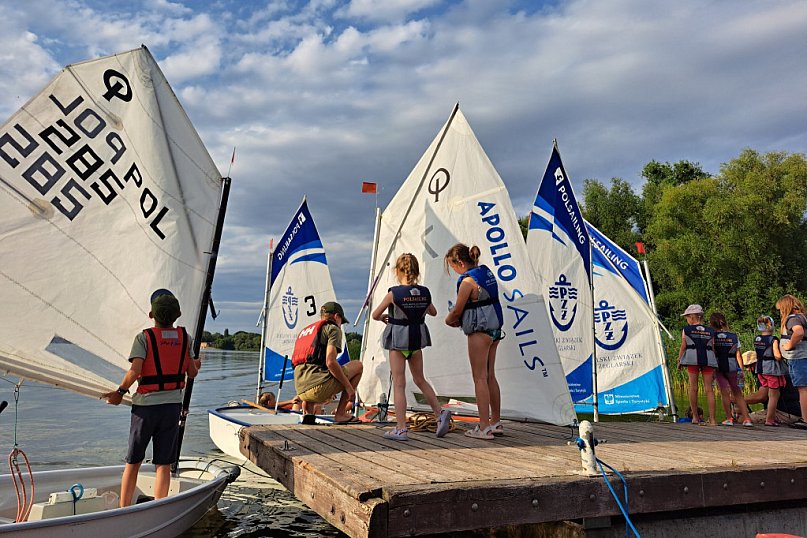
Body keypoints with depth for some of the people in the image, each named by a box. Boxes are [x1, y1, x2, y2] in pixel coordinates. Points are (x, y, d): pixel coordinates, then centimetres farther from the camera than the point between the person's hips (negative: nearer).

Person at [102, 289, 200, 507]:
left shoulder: (144, 337, -8)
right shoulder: (185, 337, 1)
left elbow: (135, 371, -19)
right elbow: (191, 373, 5)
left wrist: (120, 392, -4)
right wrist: (196, 366, 27)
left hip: (146, 405, -2)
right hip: (173, 405, 2)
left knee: (133, 462, 12)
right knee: (164, 464, 7)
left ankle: (123, 509, 16)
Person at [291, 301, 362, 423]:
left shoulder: (304, 330, 28)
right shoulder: (333, 329, 4)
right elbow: (330, 362, -12)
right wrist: (348, 386, -3)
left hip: (301, 391, 9)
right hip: (318, 386, -8)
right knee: (357, 366, 10)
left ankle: (308, 412, 14)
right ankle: (340, 413, 6)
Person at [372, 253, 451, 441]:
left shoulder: (394, 293, -15)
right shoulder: (424, 292, -2)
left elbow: (375, 315, -6)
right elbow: (433, 312, 17)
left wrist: (384, 318, 15)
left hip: (398, 339, -5)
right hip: (417, 337, 5)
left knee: (398, 384, 2)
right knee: (420, 379, 21)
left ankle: (401, 429, 2)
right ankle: (440, 414, 12)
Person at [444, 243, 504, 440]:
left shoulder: (468, 280, -16)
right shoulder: (487, 273, 11)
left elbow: (457, 310, -10)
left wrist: (448, 320, 11)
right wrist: (459, 319, 10)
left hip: (479, 330, -9)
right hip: (494, 328, 9)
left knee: (480, 378, -3)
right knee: (489, 376, 15)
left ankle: (484, 427, 1)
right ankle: (496, 422, 21)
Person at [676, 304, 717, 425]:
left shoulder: (686, 330, 2)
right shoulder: (710, 331, 10)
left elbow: (683, 347, 3)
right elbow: (713, 348, 10)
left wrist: (679, 361, 15)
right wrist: (714, 368, 15)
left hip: (692, 358, -2)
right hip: (708, 359, 2)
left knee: (693, 388, 6)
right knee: (709, 389, 2)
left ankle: (695, 417, 11)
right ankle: (712, 419, -2)